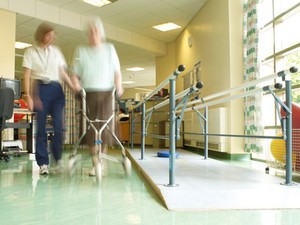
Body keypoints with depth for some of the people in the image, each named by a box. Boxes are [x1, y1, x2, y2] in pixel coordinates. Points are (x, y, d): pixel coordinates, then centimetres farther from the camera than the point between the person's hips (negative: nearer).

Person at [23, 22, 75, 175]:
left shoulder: (56, 51, 16)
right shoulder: (30, 51, 6)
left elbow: (63, 73, 15)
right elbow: (27, 76, 0)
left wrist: (74, 89, 5)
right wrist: (28, 96, -10)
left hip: (56, 89, 2)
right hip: (40, 89, -2)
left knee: (59, 126, -7)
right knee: (41, 127, -1)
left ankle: (58, 158, 13)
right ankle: (43, 163, 7)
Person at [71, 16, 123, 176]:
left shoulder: (110, 49, 14)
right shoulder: (81, 51, 13)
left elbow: (117, 71, 11)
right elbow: (75, 73, 11)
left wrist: (119, 86, -5)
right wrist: (76, 85, -9)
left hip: (106, 93, 0)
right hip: (88, 94, 0)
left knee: (104, 128, -5)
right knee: (90, 129, -2)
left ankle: (101, 160, 11)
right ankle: (95, 163, 9)